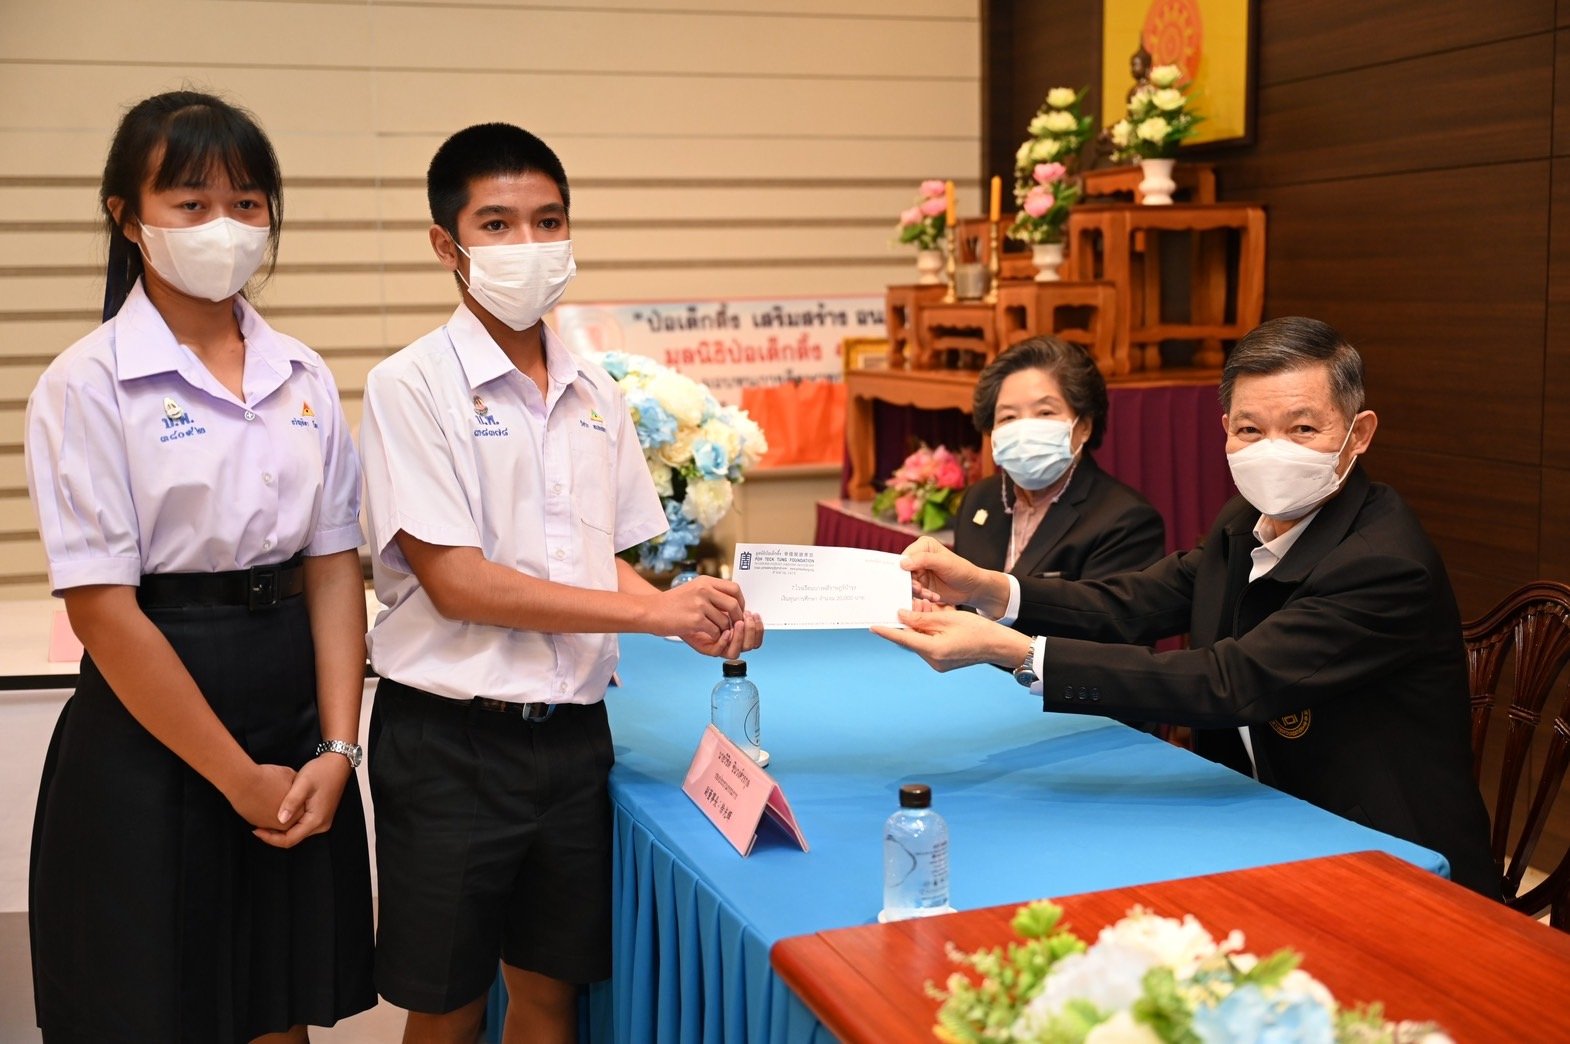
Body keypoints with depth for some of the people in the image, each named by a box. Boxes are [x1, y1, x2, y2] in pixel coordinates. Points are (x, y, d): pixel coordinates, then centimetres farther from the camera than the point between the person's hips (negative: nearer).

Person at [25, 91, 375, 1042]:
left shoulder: (304, 377, 5)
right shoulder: (89, 385, -10)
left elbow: (335, 568, 3)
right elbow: (104, 608, -14)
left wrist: (336, 749, -6)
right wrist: (238, 777, -12)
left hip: (296, 725, 5)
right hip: (152, 743, -4)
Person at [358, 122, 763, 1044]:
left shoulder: (596, 394, 7)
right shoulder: (412, 387, -10)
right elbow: (454, 581, -16)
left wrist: (700, 618, -8)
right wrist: (653, 611, -18)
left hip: (573, 732, 5)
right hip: (453, 739, -4)